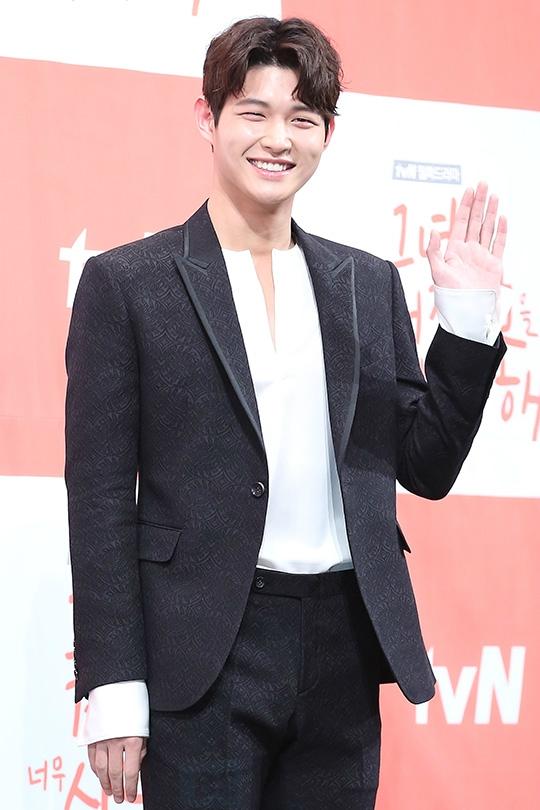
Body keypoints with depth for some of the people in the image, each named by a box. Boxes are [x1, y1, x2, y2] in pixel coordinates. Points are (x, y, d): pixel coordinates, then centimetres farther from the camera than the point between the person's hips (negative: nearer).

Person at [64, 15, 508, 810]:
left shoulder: (370, 284, 11)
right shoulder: (127, 283, 0)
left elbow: (426, 468, 11)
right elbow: (100, 499, -3)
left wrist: (468, 314, 1)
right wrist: (113, 690, -8)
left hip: (346, 650, 4)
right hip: (203, 660, -3)